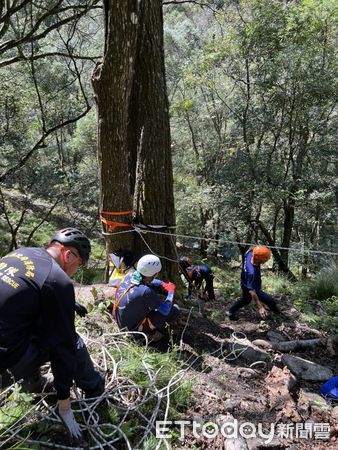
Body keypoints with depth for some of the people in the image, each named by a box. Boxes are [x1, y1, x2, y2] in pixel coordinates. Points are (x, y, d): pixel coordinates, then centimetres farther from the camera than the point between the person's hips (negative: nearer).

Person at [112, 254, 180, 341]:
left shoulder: (131, 275, -14)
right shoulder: (145, 292, -37)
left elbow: (147, 281, 9)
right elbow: (166, 310, -24)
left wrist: (163, 285, -5)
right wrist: (171, 291, -9)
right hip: (132, 327, -8)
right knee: (175, 310, -12)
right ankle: (155, 330, 12)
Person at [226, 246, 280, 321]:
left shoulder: (250, 253, -26)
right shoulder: (252, 272, -44)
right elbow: (252, 291, -38)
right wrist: (260, 307, -34)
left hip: (245, 283, 8)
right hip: (249, 288, -8)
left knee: (246, 299, 32)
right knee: (270, 300, 4)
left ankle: (230, 312, 45)